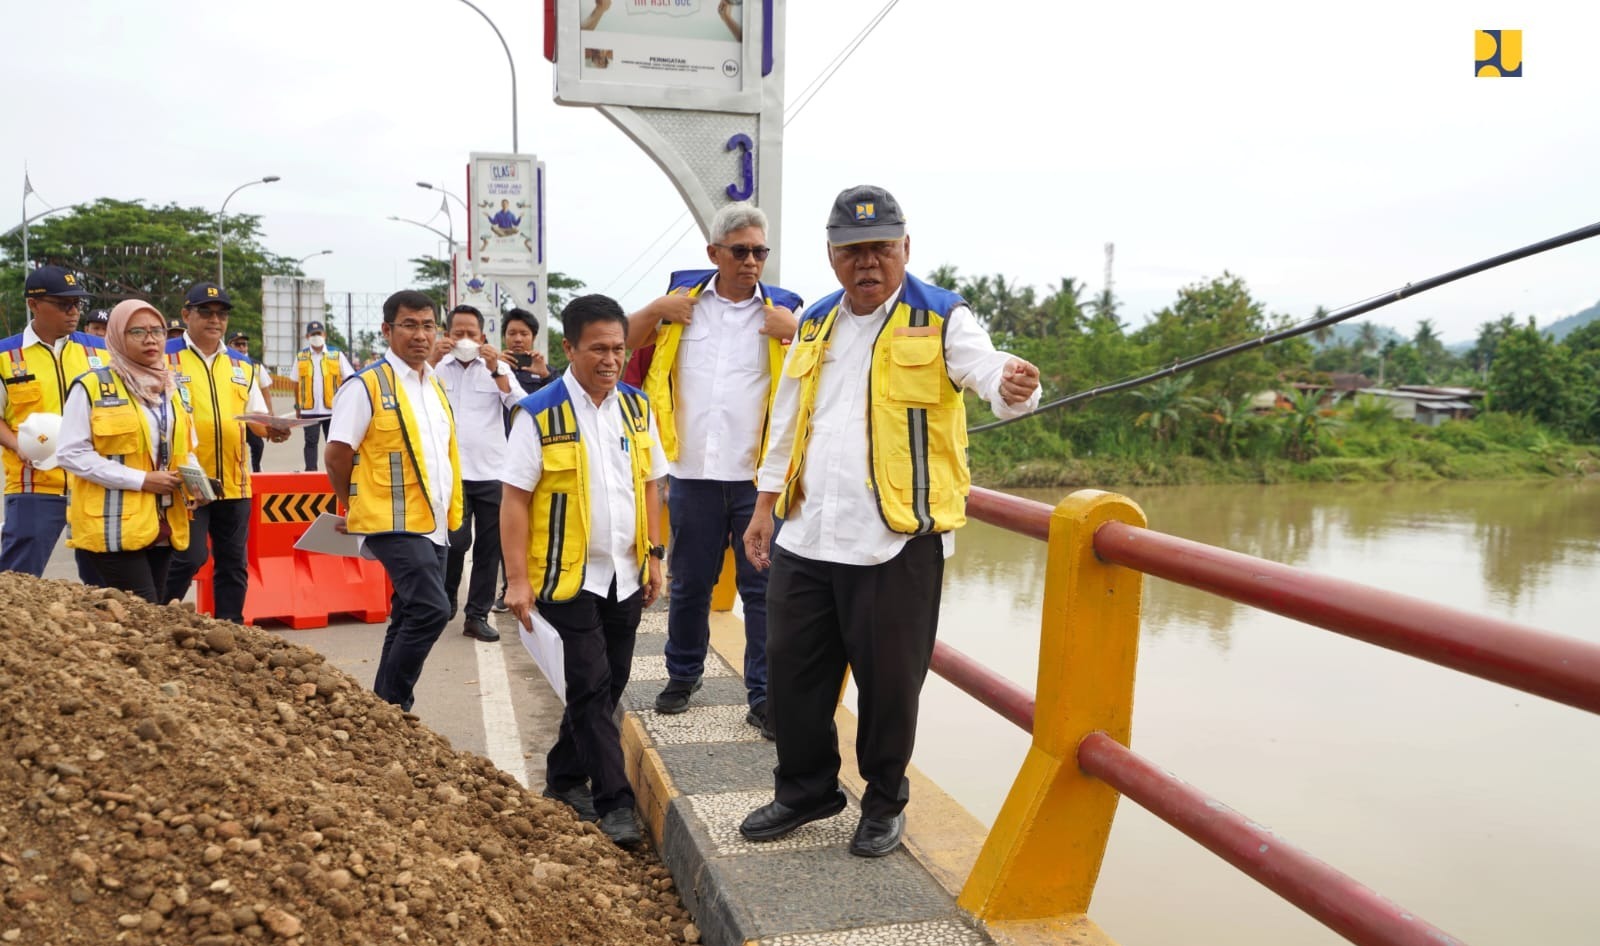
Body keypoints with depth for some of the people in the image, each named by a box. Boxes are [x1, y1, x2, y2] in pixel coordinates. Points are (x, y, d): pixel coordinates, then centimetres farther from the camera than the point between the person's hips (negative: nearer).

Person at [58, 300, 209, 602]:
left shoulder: (171, 387, 14)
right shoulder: (92, 386, -5)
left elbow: (185, 450, 22)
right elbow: (71, 453, -11)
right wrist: (141, 479, -17)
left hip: (163, 524, 6)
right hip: (114, 526, -6)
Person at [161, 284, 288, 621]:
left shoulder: (242, 365, 14)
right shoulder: (165, 358, -1)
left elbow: (256, 415, 16)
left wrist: (271, 428, -7)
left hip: (233, 482, 5)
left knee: (233, 562, 10)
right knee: (189, 557, -9)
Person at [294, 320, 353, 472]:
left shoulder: (336, 355, 2)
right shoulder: (300, 357, 6)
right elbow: (296, 383, 13)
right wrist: (297, 406, 13)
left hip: (332, 408, 0)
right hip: (309, 409, 0)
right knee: (311, 441, 0)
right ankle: (310, 471, 4)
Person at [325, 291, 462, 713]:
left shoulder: (434, 385, 13)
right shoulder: (367, 385, -10)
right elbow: (337, 455, -10)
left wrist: (449, 511, 15)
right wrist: (356, 506, 2)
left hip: (433, 524, 8)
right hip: (395, 524, -8)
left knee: (410, 615, 14)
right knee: (431, 610, -18)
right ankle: (390, 704, -3)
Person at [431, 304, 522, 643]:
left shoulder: (498, 368, 6)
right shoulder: (438, 368, 5)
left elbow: (521, 406, -7)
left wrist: (496, 370, -16)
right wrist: (431, 361, -15)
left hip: (492, 473, 1)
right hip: (452, 472, -1)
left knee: (489, 546, 4)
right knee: (456, 541, -5)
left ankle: (477, 615, 15)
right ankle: (444, 602, 21)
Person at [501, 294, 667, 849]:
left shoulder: (636, 406, 5)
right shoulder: (539, 414, -10)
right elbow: (515, 500, -10)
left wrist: (654, 554, 7)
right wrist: (517, 578, -13)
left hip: (626, 575, 5)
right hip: (570, 574, -5)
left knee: (607, 685, 13)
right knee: (592, 686, -3)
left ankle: (564, 777, 31)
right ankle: (614, 801, 6)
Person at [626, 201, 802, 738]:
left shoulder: (783, 310, 2)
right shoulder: (682, 300, 7)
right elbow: (625, 344, 15)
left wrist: (794, 332, -15)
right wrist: (655, 310, -1)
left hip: (759, 476, -2)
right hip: (693, 473, 2)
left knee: (763, 589, 2)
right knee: (689, 584, 15)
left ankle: (764, 696, 12)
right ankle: (683, 674, 34)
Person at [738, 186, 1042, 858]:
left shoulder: (941, 320, -2)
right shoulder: (814, 325, 14)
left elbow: (988, 372, -21)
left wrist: (1015, 386, -44)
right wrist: (765, 506, 18)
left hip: (896, 540, -5)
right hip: (805, 538, 5)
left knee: (888, 679, 5)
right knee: (792, 667, 12)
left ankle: (885, 802, 28)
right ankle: (806, 789, 34)